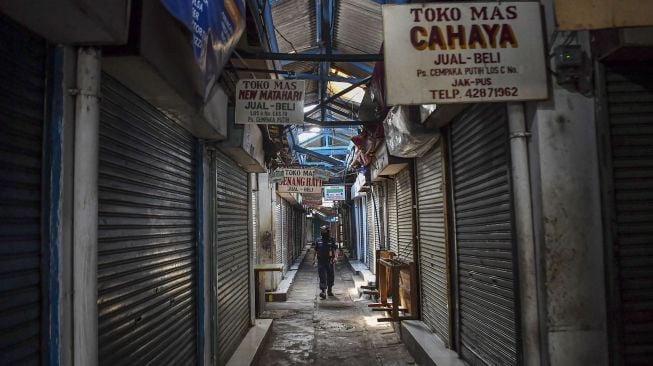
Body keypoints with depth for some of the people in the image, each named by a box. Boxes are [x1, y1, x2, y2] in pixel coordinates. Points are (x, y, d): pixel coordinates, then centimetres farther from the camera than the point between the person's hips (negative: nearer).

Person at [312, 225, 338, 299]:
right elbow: (315, 250, 12)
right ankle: (322, 291, -18)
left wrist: (335, 257, -21)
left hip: (330, 262, 1)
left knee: (331, 277, 10)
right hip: (321, 262, 0)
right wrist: (313, 259, 7)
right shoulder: (318, 241, 6)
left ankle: (330, 290, 28)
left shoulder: (332, 240, 2)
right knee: (322, 277, -10)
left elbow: (335, 250, -5)